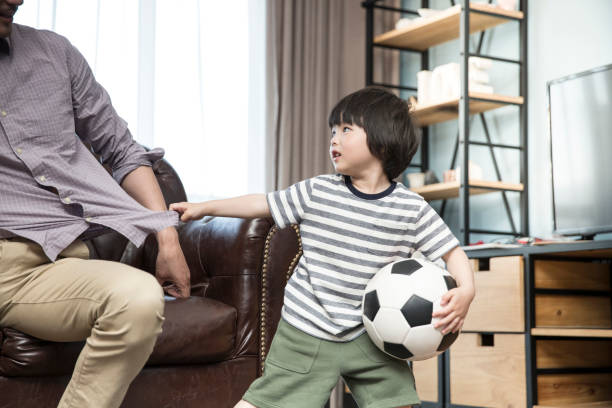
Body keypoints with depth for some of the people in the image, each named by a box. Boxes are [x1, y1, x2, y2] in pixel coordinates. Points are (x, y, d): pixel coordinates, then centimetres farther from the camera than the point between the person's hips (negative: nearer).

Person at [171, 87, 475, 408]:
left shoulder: (412, 209, -7)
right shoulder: (316, 192, -5)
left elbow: (452, 252, -2)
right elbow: (263, 204, 6)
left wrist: (465, 291, -21)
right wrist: (205, 207, 10)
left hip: (368, 335, 0)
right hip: (306, 334, 0)